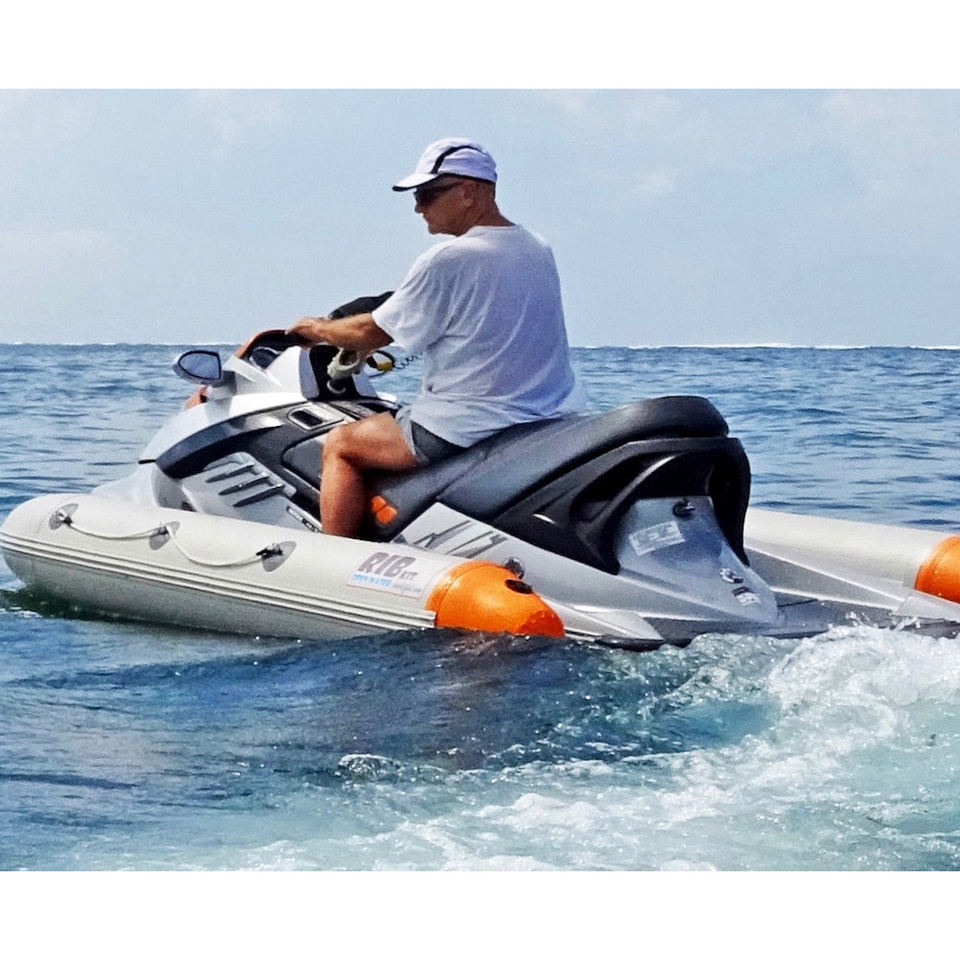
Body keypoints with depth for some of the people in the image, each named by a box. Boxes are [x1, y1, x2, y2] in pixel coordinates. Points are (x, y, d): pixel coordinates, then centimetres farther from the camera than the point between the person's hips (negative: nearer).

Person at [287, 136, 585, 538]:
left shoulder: (448, 260, -15)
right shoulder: (539, 251, 9)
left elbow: (376, 332, -7)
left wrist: (318, 329, 12)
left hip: (465, 432, -9)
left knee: (340, 445, 7)